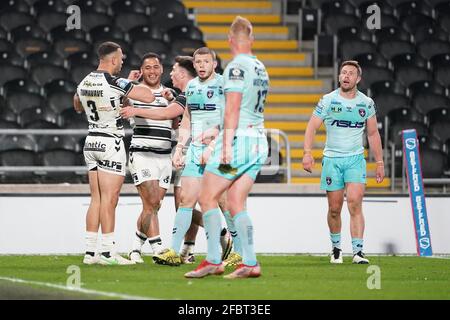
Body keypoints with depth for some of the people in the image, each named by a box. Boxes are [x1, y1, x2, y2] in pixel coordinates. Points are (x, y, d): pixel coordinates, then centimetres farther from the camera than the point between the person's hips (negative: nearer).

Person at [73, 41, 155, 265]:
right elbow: (149, 97, -19)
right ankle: (107, 253, -4)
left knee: (96, 199, 10)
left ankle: (90, 252, 8)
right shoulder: (115, 83, -16)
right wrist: (134, 83, 1)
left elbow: (77, 106, 27)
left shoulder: (84, 83, 6)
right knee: (109, 200, -5)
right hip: (111, 143, -7)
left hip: (91, 142, 7)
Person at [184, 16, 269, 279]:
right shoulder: (260, 68, 15)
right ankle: (250, 263, -1)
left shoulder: (236, 67, -11)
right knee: (236, 204, 8)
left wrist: (227, 146, -18)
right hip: (259, 140, 8)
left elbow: (233, 109, -16)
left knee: (208, 199, 0)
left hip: (238, 139, -8)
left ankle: (213, 261, -5)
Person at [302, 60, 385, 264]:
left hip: (356, 159, 0)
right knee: (334, 208, 4)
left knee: (355, 203, -16)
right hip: (332, 159, 0)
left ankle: (358, 251, -18)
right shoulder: (327, 100, 0)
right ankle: (336, 248, 23)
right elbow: (312, 127, -1)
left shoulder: (366, 103, 5)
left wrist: (379, 163, 11)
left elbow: (373, 134, 13)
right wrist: (307, 152, -15)